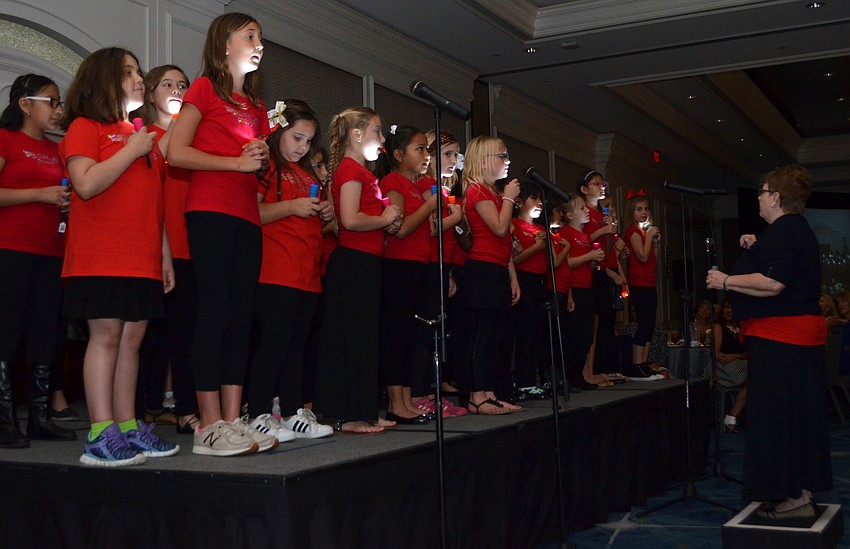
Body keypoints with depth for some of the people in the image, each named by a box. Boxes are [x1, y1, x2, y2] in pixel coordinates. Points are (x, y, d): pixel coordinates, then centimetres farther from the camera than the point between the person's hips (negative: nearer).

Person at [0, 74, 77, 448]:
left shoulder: (54, 149, 19)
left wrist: (67, 202, 6)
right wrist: (41, 194, -15)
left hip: (50, 252, 7)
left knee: (45, 334, 6)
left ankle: (40, 416, 12)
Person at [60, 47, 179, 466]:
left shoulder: (145, 137, 21)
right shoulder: (86, 127, 1)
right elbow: (86, 184, -15)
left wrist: (166, 255, 18)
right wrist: (132, 151, -9)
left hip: (142, 260, 7)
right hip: (100, 258, -6)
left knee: (132, 338, 6)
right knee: (106, 336, -9)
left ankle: (128, 427, 11)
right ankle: (102, 436, -7)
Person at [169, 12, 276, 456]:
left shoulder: (256, 106, 23)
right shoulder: (205, 88, 3)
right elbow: (176, 153, -7)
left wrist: (263, 158, 3)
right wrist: (237, 162, -9)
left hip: (246, 217, 7)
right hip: (210, 211, -7)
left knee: (241, 316, 3)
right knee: (215, 313, -9)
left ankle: (232, 421, 6)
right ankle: (210, 426, -6)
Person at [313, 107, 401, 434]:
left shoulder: (360, 170, 22)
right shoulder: (351, 168, -10)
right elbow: (350, 219, -22)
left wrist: (388, 223, 7)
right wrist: (385, 220, -9)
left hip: (365, 262, 10)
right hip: (355, 262, -10)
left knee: (364, 337, 11)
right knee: (354, 337, -7)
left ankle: (363, 413, 16)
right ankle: (350, 416, -3)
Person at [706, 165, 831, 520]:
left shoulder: (781, 230, -16)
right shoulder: (798, 229, 18)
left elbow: (772, 283, -28)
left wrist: (725, 281, -17)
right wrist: (756, 248, 18)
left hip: (779, 337, -11)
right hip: (802, 333, 11)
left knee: (779, 413, -6)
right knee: (797, 412, 13)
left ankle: (795, 497, -3)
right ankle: (802, 490, 20)